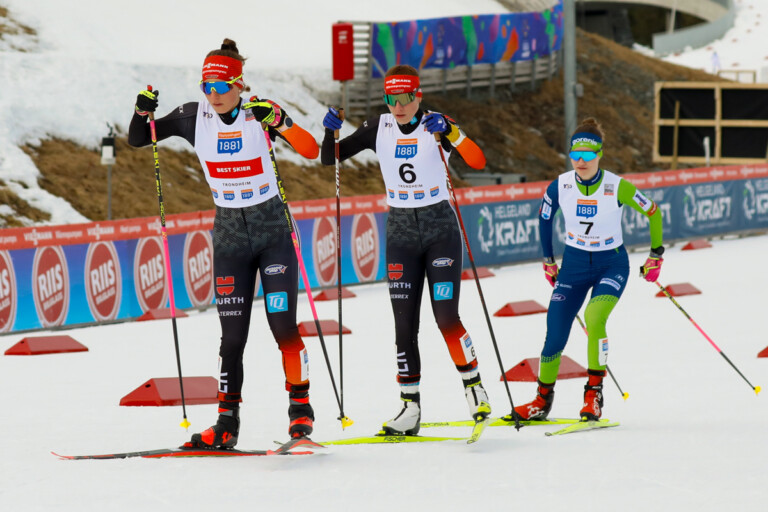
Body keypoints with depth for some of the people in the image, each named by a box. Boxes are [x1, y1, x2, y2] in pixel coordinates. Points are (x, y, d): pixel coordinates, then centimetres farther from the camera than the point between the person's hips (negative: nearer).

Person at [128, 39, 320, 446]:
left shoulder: (259, 113, -12)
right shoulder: (194, 117, -4)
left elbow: (311, 151, -22)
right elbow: (138, 140, 4)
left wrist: (278, 121, -37)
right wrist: (143, 112, -17)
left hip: (273, 228, -3)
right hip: (229, 232, 3)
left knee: (282, 323, -9)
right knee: (232, 333, 1)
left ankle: (300, 405, 5)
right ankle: (227, 422, 4)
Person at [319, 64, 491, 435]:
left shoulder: (435, 125, -9)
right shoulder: (378, 129, 1)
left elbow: (478, 161, -22)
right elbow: (329, 159, 3)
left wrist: (449, 132, -36)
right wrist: (331, 130, -16)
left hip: (440, 230, -3)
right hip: (401, 232, 3)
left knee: (446, 317, -10)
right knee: (404, 323, 0)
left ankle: (474, 386, 8)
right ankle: (410, 407, 2)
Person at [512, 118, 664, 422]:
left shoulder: (617, 188, -19)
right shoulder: (561, 186, -10)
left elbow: (653, 213, -4)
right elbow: (544, 217, 11)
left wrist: (656, 256, 2)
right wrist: (548, 261, 15)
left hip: (612, 264, -3)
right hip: (574, 264, 3)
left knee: (594, 318, -28)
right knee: (555, 334, -2)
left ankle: (594, 393, -16)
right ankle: (543, 400, 18)